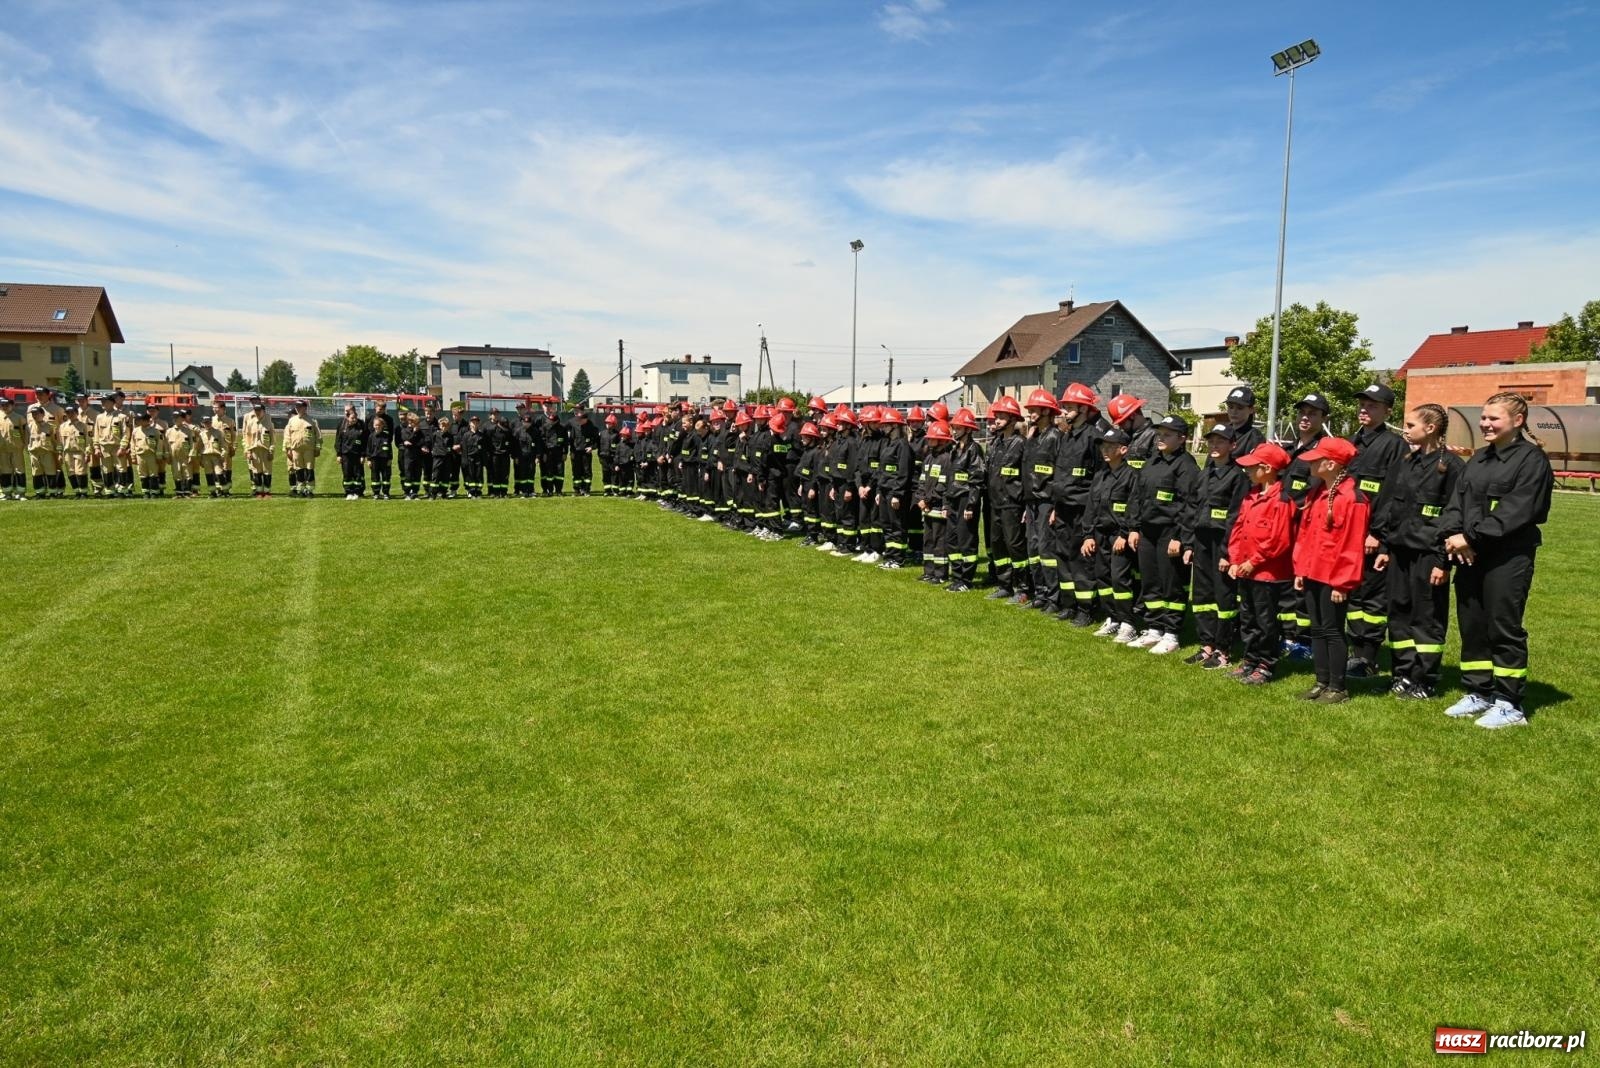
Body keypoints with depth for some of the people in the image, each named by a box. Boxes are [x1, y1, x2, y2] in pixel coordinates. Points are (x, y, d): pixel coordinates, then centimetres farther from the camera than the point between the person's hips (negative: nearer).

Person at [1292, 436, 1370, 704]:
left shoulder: (1352, 499, -15)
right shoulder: (1315, 494, 11)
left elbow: (1352, 545, -17)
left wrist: (1342, 583, -16)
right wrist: (1300, 570, 11)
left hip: (1334, 579, -8)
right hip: (1312, 574, 8)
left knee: (1332, 630, 0)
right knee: (1317, 629, 13)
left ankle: (1338, 688, 11)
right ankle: (1322, 682, 23)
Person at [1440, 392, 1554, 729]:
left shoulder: (1532, 459, -7)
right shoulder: (1478, 459, 17)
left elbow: (1516, 511, -17)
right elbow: (1457, 500, 9)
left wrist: (1472, 537, -19)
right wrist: (1452, 534, -9)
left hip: (1509, 558, -7)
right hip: (1470, 557, 7)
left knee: (1504, 628, -3)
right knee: (1471, 625, 11)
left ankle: (1510, 704, 7)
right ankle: (1479, 693, 23)